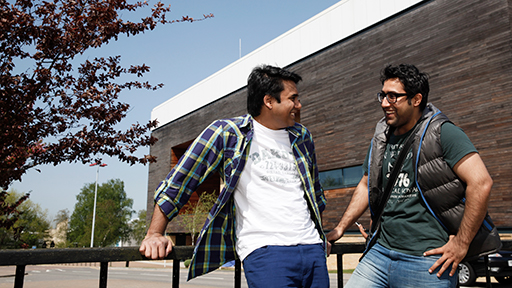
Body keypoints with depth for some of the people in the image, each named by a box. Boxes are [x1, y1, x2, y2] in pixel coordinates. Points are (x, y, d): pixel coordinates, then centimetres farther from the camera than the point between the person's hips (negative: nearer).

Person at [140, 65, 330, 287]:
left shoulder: (302, 137, 14)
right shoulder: (227, 133, -2)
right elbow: (176, 184, -1)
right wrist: (154, 234, -6)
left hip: (312, 249, 5)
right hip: (264, 252, -5)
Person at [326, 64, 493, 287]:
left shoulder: (442, 133, -8)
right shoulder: (381, 138, 11)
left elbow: (480, 182, -16)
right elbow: (366, 186, 20)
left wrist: (461, 243, -15)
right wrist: (340, 228, 15)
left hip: (426, 261, -5)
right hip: (379, 252, 6)